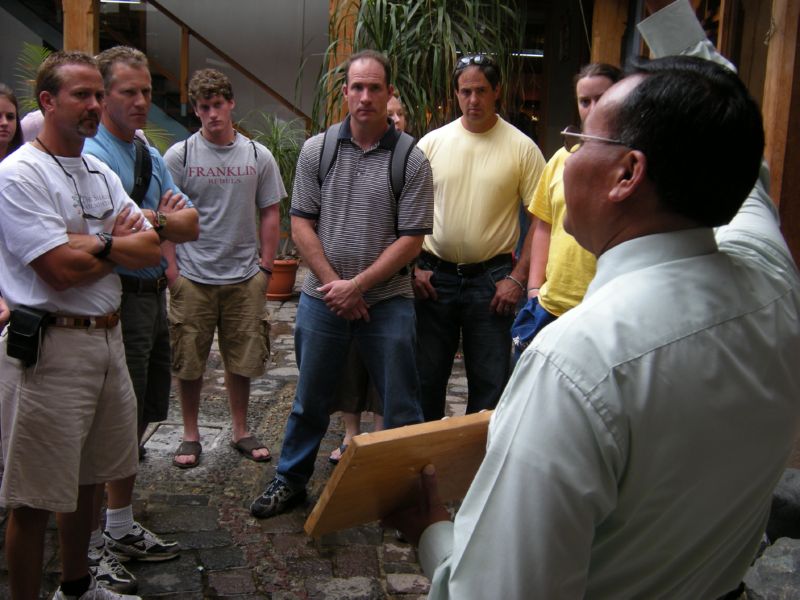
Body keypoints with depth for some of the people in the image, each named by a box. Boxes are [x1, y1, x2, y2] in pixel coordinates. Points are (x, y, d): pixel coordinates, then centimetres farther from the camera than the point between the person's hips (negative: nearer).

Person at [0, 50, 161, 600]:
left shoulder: (103, 175, 14)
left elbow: (153, 251, 6)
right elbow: (62, 271, -19)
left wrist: (93, 242, -10)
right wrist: (122, 242, -3)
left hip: (108, 340, 8)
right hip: (48, 348, -8)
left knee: (86, 478, 20)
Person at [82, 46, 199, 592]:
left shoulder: (152, 156, 15)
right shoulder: (91, 155, -12)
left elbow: (190, 223, 6)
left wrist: (148, 221, -11)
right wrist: (166, 222, -8)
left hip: (154, 296, 9)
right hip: (117, 300, -9)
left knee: (138, 421, 17)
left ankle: (122, 527, 32)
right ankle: (91, 545, 13)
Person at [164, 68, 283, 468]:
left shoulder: (258, 156, 4)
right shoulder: (178, 156, -2)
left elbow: (270, 214, 8)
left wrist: (265, 267, 2)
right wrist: (171, 272, -8)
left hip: (244, 276, 2)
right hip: (192, 278, -1)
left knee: (242, 360, 10)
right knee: (188, 362, 7)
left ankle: (240, 432, 27)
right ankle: (190, 435, 23)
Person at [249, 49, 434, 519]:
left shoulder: (411, 159, -4)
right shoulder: (317, 150, 3)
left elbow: (411, 239, -7)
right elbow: (301, 224, 2)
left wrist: (357, 285, -12)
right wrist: (332, 283, -7)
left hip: (387, 301, -2)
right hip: (323, 299, 2)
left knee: (401, 407, 5)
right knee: (310, 399, 15)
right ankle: (291, 479, 33)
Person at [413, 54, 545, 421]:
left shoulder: (522, 148, -3)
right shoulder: (432, 143, 3)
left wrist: (518, 277, -8)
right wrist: (413, 267, -2)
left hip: (492, 278, -1)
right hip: (434, 276, 2)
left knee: (491, 383, 7)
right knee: (426, 377, 11)